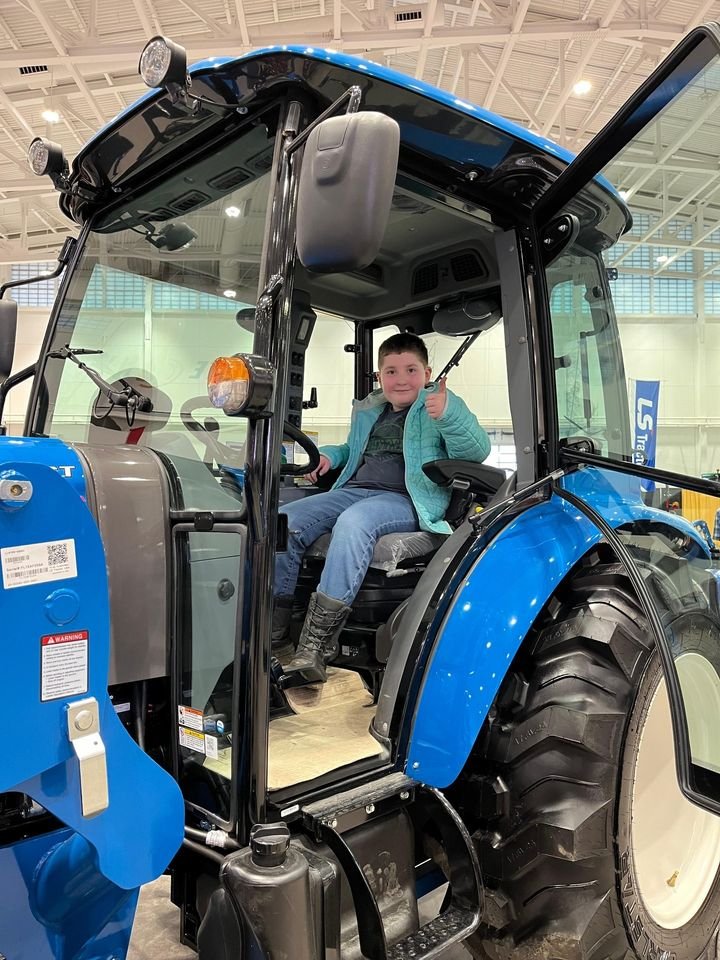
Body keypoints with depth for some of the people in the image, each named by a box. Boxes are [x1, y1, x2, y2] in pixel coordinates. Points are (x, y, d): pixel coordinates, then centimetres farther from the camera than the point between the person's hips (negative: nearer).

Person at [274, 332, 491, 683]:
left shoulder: (443, 406, 7)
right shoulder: (368, 411, 26)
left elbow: (476, 451, -8)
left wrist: (449, 415, -26)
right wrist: (330, 454, 19)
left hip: (405, 500, -7)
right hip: (354, 491, 7)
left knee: (353, 522, -39)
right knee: (284, 521, -16)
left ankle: (315, 645, -40)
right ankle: (273, 628, -12)